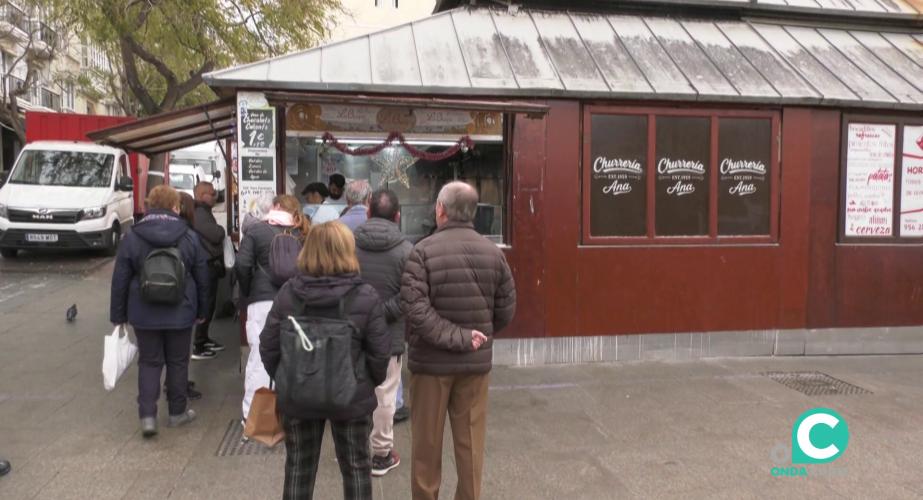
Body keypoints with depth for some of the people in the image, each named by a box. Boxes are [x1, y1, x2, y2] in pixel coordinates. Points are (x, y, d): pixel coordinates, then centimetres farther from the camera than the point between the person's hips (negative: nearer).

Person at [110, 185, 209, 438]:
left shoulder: (131, 237, -4)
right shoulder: (189, 237, -4)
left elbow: (120, 280, -1)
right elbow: (202, 278, 2)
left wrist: (118, 315, 7)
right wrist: (202, 311, 13)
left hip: (144, 314, 1)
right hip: (180, 313, 0)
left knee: (149, 363, 9)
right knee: (178, 362, 12)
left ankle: (147, 416, 0)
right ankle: (177, 412, 22)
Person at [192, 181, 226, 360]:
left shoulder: (204, 212, 16)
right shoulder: (199, 214, -18)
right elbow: (216, 235, -23)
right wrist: (221, 229, -4)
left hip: (211, 265, 11)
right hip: (206, 266, -11)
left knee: (209, 304, 18)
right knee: (205, 306, -6)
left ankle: (204, 339, 29)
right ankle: (197, 347, 0)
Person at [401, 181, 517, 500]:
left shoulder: (422, 252, -12)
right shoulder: (493, 253, 0)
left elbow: (415, 309, -21)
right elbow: (507, 308, 2)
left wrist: (456, 338, -16)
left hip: (430, 360, -3)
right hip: (476, 361, 3)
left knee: (427, 441, 12)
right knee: (471, 441, 14)